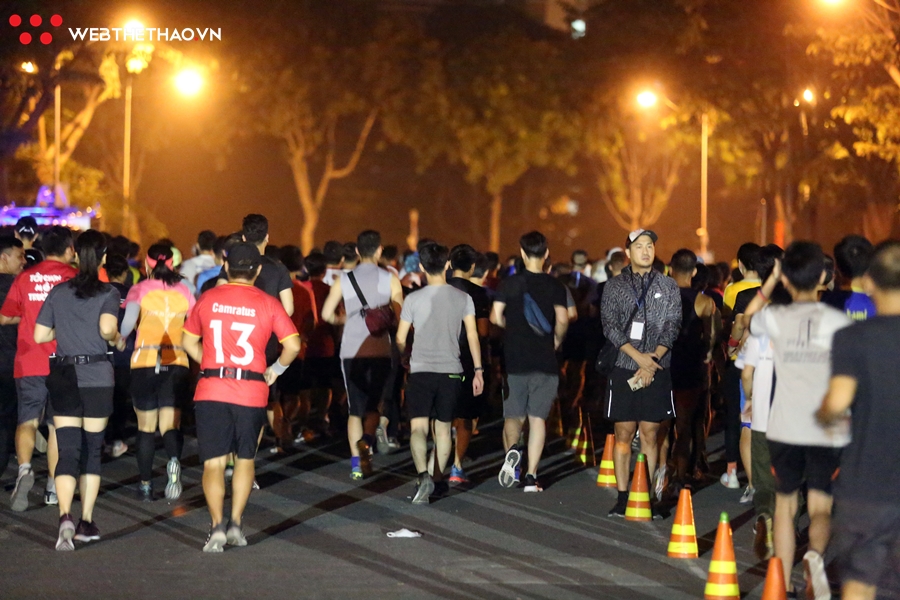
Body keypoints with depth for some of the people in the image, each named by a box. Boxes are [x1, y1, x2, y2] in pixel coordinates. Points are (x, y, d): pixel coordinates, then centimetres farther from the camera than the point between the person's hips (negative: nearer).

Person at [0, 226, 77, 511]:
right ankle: (53, 485, 13)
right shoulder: (73, 277, -5)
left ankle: (24, 468, -21)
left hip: (29, 362, 1)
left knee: (27, 421, 5)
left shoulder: (25, 277, 2)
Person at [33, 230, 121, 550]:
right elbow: (107, 328, -22)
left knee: (67, 451, -4)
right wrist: (115, 338, -1)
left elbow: (40, 335, 3)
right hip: (97, 376, -1)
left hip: (63, 376, 1)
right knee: (92, 449, 12)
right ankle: (87, 522, 15)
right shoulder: (108, 293, -4)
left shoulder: (58, 292, 4)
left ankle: (65, 516, -25)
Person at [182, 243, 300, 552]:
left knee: (213, 463, 1)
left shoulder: (207, 299, 4)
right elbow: (292, 345, -7)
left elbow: (188, 341, 13)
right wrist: (275, 370, 9)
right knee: (245, 459, 18)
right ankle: (236, 524, 13)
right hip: (252, 393, 0)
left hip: (211, 391, 0)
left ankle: (217, 526, -14)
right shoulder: (268, 304, -1)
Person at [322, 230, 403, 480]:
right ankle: (366, 440, -20)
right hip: (380, 349, -1)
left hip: (351, 349, 1)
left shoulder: (344, 279, 2)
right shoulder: (390, 279, -2)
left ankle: (356, 463, 4)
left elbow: (327, 314, 0)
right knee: (373, 403, 10)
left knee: (355, 408, 10)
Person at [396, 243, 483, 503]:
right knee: (443, 429, 15)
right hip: (451, 371, 2)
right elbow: (472, 336, 0)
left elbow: (400, 339, 3)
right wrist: (478, 370, 7)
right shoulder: (463, 298, 1)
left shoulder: (413, 299, -2)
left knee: (418, 427, -7)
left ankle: (422, 475, -29)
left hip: (421, 371, -2)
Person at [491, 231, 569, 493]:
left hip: (514, 360, 0)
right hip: (545, 362, 0)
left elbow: (496, 317, -6)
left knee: (513, 416, 11)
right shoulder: (555, 286, -1)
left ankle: (511, 449, -21)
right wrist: (557, 339, 8)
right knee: (537, 418, 5)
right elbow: (562, 319, -12)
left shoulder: (509, 284, 0)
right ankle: (531, 476, -1)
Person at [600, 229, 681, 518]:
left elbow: (672, 327, 1)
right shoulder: (614, 286, 6)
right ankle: (623, 498, 4)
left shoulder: (668, 286, 7)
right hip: (623, 368, 0)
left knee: (649, 433, 1)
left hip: (656, 369, 0)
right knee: (623, 432, 0)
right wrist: (639, 357, -13)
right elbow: (610, 326, -2)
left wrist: (653, 359, -12)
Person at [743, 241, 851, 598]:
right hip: (829, 433, -1)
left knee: (785, 504, 16)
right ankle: (815, 554, -27)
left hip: (784, 430, 1)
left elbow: (749, 316, 21)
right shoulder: (839, 322, -5)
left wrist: (772, 279, 22)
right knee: (820, 508, 5)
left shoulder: (775, 319, -2)